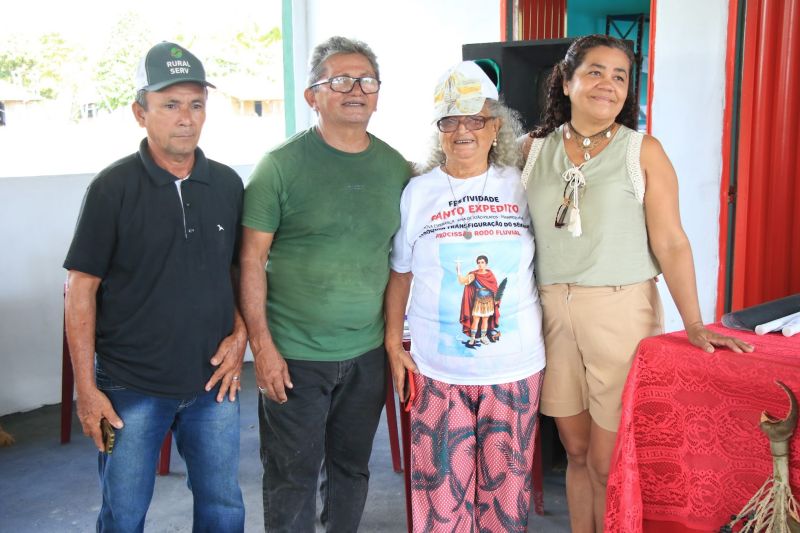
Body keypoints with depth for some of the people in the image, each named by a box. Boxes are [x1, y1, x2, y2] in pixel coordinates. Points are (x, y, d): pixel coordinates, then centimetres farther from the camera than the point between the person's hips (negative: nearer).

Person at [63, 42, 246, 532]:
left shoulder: (227, 184, 2)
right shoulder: (113, 188, -9)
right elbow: (82, 289, -7)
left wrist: (241, 333, -2)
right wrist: (86, 389, -9)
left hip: (213, 381, 3)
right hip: (132, 386, -3)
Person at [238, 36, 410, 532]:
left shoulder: (396, 168, 4)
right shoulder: (282, 165, -8)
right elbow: (252, 259, -8)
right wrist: (262, 345, -12)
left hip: (368, 354, 4)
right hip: (293, 356, -3)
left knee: (352, 468, 17)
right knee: (293, 475, 7)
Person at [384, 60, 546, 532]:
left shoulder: (520, 186, 3)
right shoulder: (418, 192, 1)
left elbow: (545, 263, 10)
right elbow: (399, 273, 8)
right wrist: (394, 344, 3)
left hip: (516, 366, 1)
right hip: (438, 369, 0)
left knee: (507, 481, 11)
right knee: (442, 483, 4)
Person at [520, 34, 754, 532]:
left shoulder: (643, 151, -1)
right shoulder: (535, 149, 8)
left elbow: (670, 242, -4)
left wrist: (694, 324, -11)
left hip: (621, 309, -3)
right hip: (552, 309, 3)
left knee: (607, 463, 1)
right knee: (576, 451, 12)